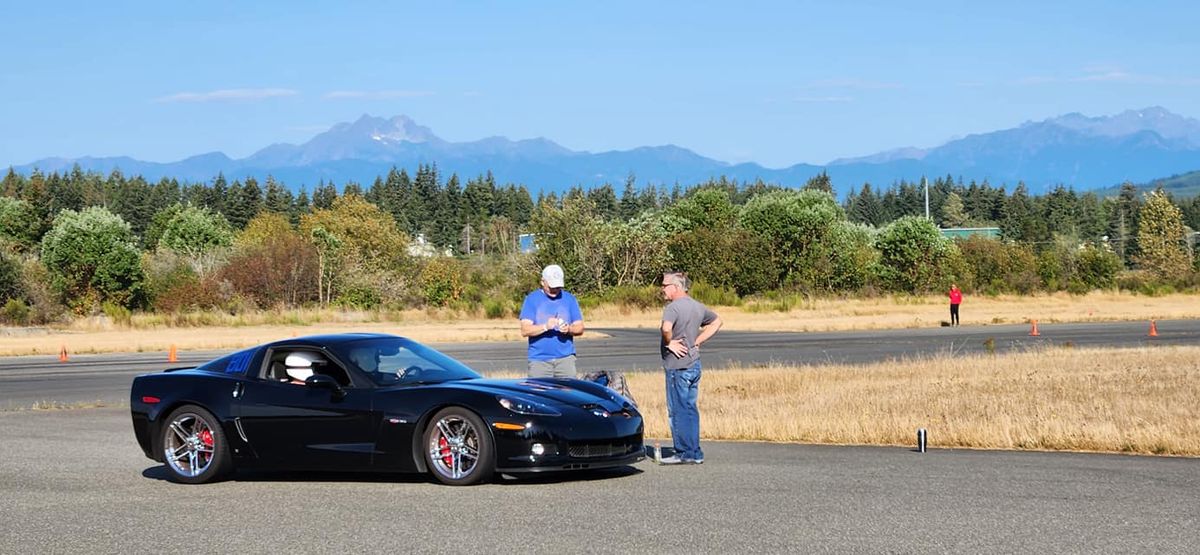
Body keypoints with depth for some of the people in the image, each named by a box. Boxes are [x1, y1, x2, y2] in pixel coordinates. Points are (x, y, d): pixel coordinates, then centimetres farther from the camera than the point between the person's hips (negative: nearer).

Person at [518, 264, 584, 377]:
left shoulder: (570, 299, 10)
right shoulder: (532, 299, 3)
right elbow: (525, 331, -5)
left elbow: (580, 328, 9)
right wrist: (546, 326, -21)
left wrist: (569, 329, -14)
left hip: (565, 358, 2)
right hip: (539, 359, -1)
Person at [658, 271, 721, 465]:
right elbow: (716, 322, 26)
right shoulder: (697, 307, 11)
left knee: (678, 410, -2)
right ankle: (694, 453, 15)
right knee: (690, 409, 13)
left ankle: (684, 453, 0)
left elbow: (666, 328, -35)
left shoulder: (673, 307, -15)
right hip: (694, 363, 8)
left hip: (677, 366, -8)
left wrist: (669, 343, -15)